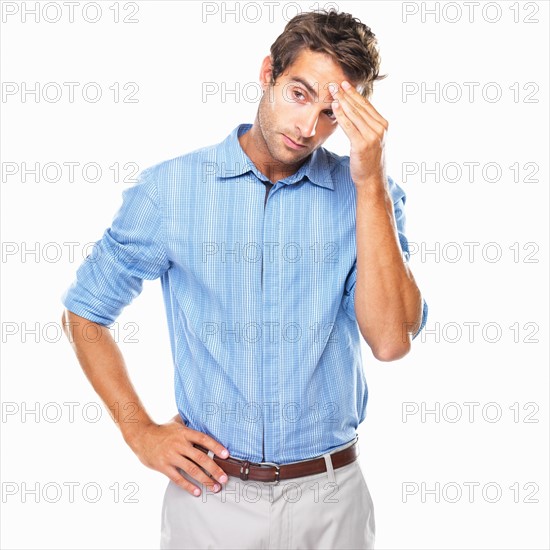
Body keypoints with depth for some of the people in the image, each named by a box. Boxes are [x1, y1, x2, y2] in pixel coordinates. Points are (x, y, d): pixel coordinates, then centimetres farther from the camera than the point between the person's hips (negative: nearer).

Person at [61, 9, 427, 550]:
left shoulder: (368, 195, -5)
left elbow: (390, 340, -19)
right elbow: (83, 310, 5)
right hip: (211, 491, -1)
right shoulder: (171, 188, -6)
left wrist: (369, 179, -22)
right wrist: (141, 432, -2)